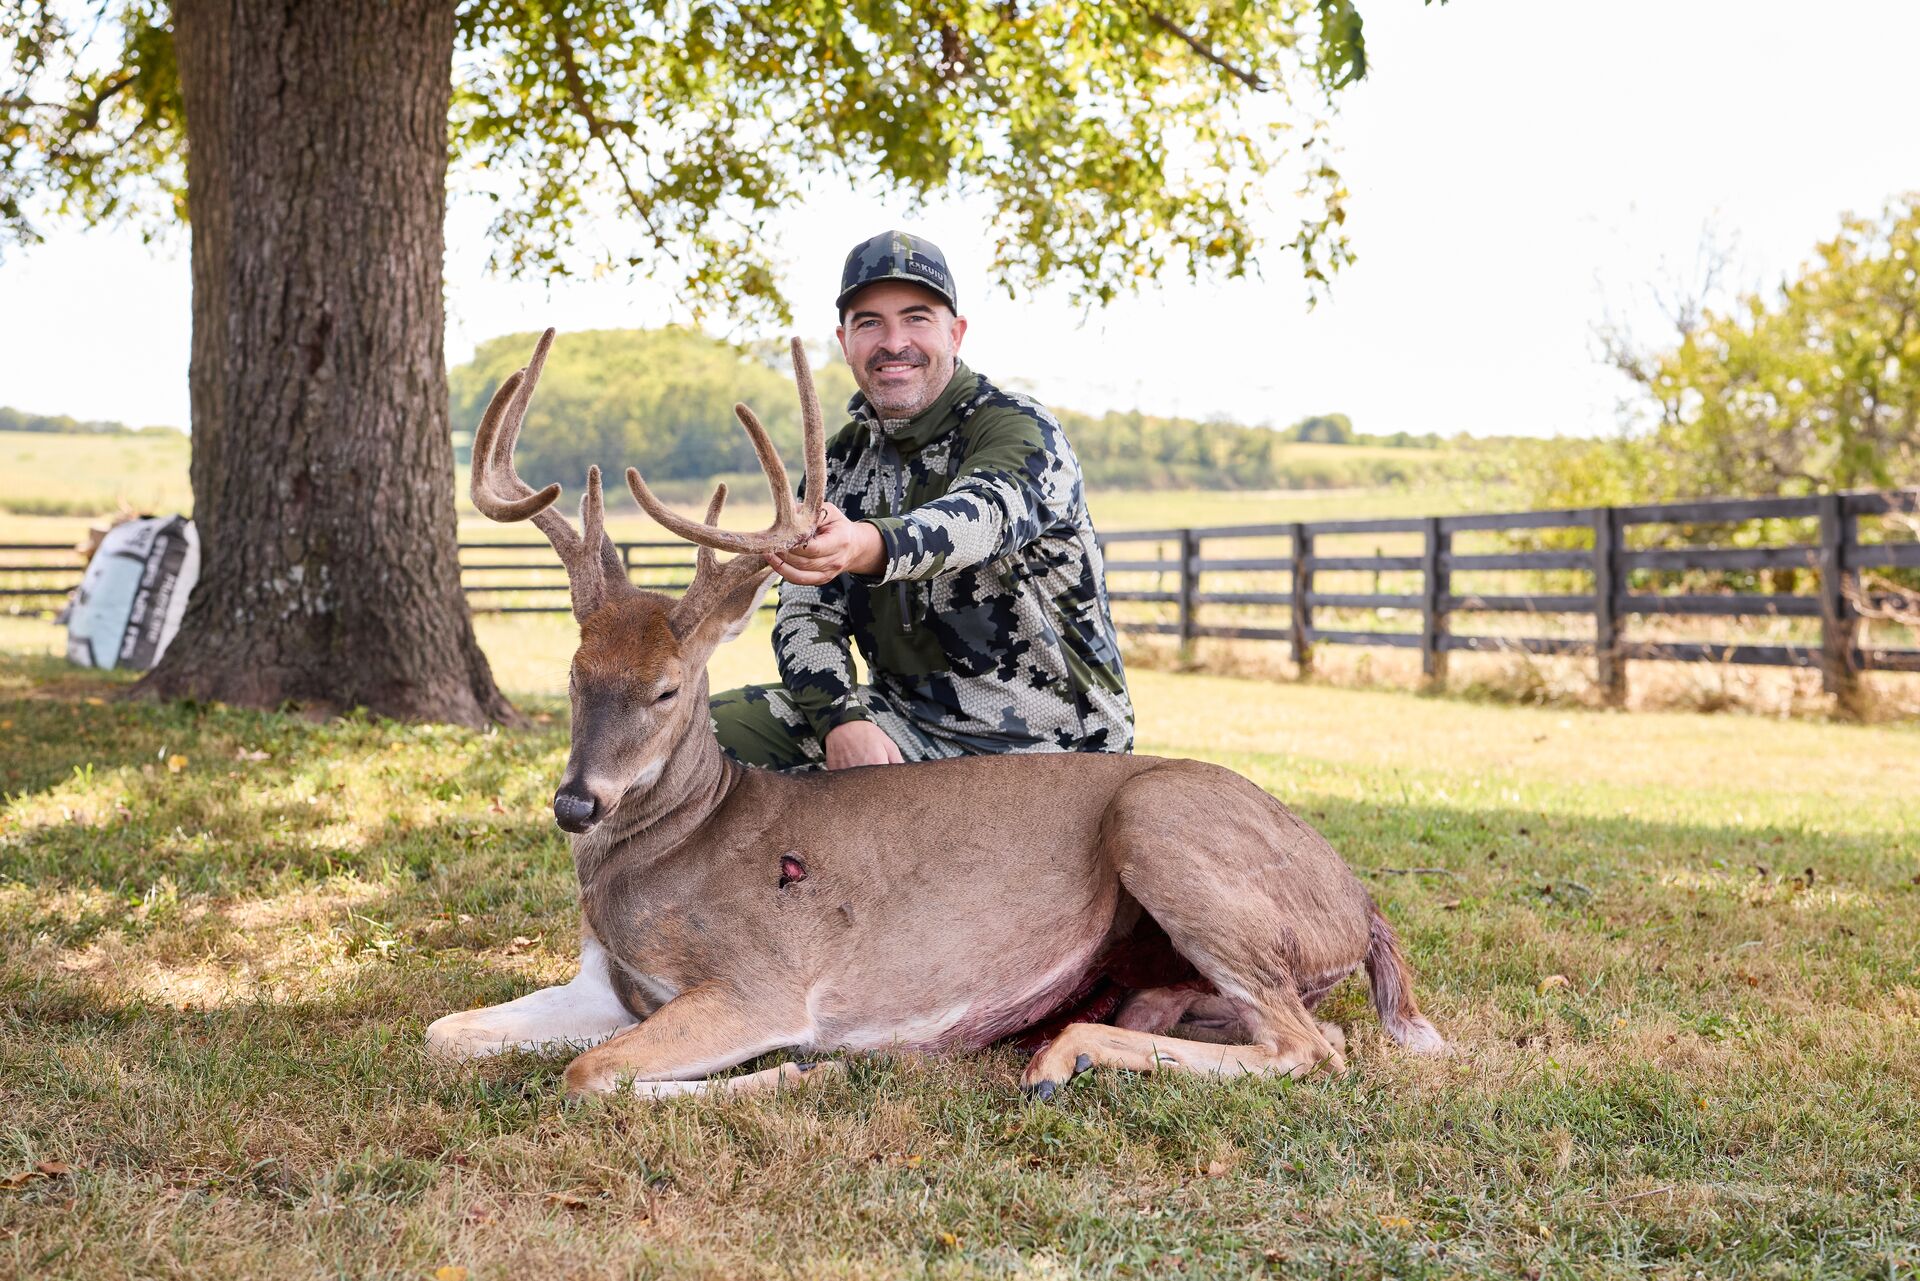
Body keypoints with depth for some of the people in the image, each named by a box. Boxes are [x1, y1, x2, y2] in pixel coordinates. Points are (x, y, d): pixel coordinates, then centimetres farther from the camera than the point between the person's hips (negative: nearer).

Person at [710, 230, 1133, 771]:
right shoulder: (842, 460, 10)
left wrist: (866, 547, -55)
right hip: (901, 726, 6)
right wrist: (842, 720, -18)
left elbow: (982, 517, -32)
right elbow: (805, 612, 4)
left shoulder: (1022, 430, -10)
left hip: (1048, 749, -6)